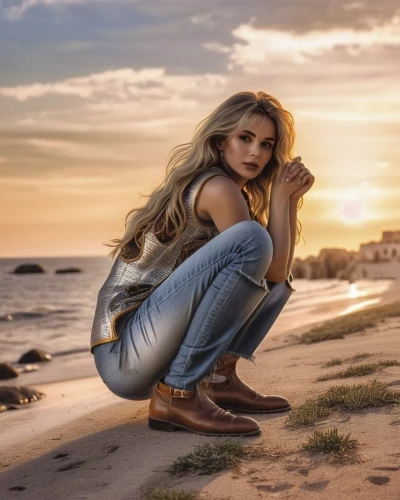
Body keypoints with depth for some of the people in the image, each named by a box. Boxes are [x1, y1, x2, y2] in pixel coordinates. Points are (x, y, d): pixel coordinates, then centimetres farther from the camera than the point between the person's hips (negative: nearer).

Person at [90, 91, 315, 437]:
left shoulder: (240, 195, 15)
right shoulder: (217, 187, -12)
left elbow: (280, 271, 16)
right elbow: (271, 269, -11)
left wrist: (291, 198, 8)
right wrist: (280, 196, -4)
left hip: (157, 351, 9)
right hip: (125, 355, -9)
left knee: (278, 271, 13)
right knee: (251, 239, -25)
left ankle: (219, 378, 2)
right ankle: (177, 394, -21)